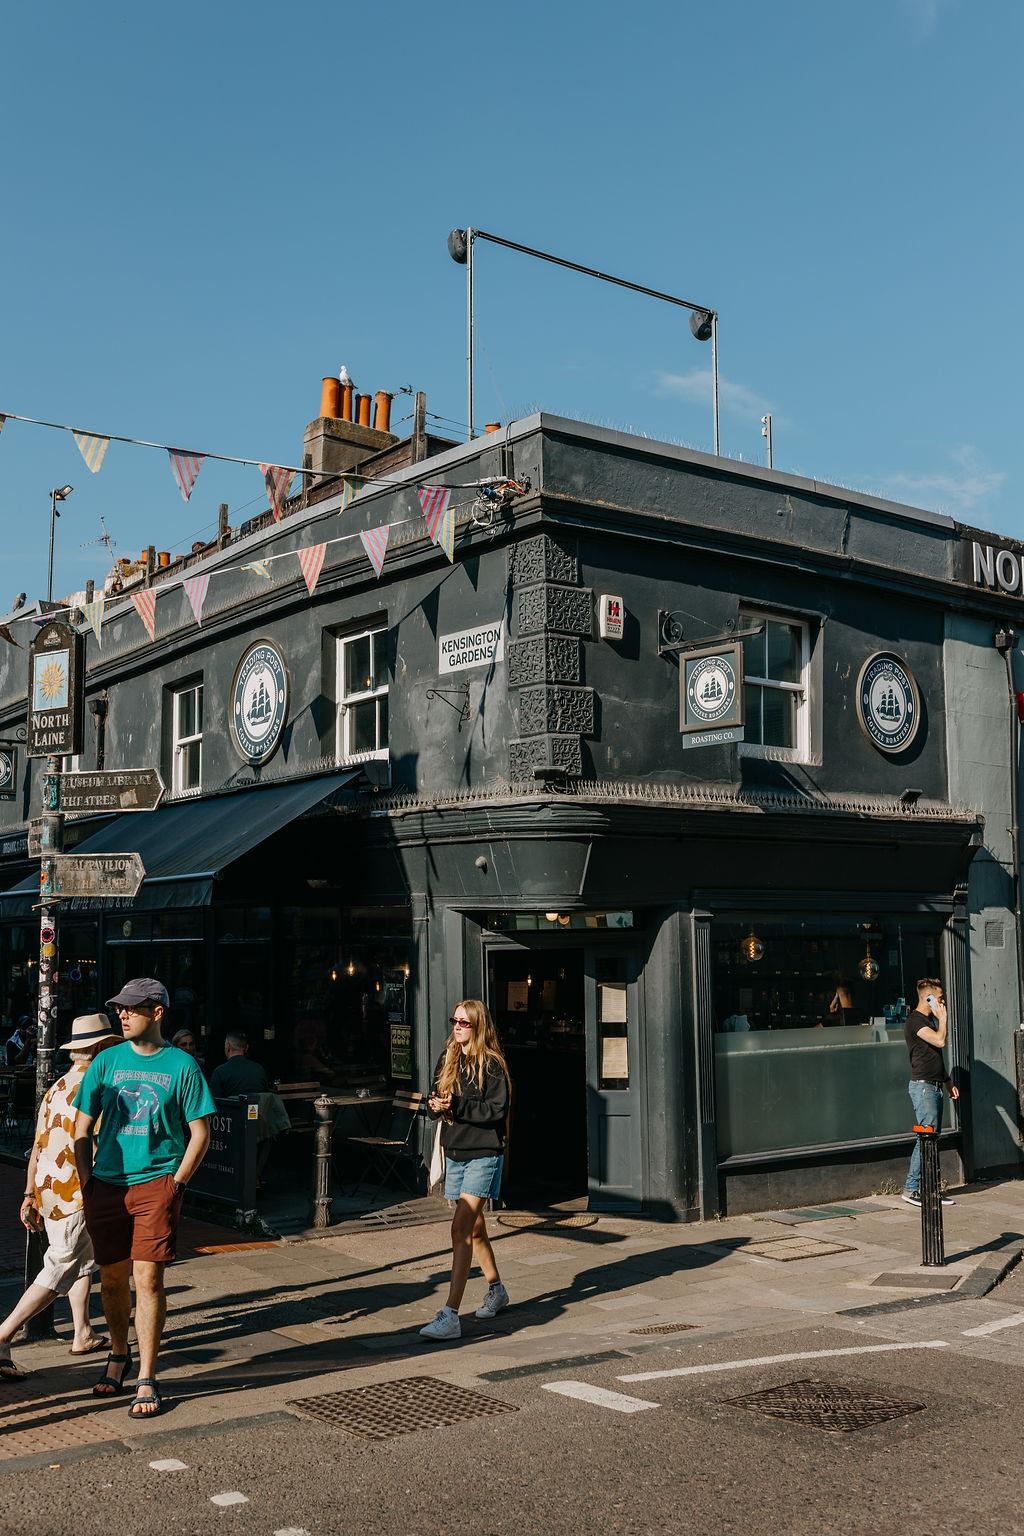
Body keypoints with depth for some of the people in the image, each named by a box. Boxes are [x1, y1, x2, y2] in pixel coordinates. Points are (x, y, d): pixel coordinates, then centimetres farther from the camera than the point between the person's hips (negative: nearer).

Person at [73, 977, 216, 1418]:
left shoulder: (181, 1065, -2)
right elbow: (82, 1127, 12)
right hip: (107, 1184, 3)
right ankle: (119, 1356, 35)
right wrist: (87, 1182, 3)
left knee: (148, 1279, -7)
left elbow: (200, 1134, 1)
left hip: (157, 1183, -3)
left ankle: (147, 1381, 2)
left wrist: (175, 1183, -6)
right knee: (112, 1279, 12)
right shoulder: (108, 1060, 6)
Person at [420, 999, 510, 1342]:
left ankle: (450, 1317, -18)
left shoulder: (491, 1063, -11)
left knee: (461, 1229, -16)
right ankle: (496, 1291, 40)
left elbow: (498, 1109, -16)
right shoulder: (448, 1059, 9)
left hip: (483, 1155, -7)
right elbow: (438, 1098, 15)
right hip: (454, 1153, 7)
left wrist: (457, 1106, -22)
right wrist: (436, 1105, -8)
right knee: (474, 1228, 19)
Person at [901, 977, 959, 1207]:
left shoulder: (929, 1020, 19)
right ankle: (911, 1189, -8)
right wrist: (943, 1017, -10)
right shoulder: (914, 1020, -11)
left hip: (934, 1086, 10)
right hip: (923, 1086, -10)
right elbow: (940, 1041, -24)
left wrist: (948, 1082, 23)